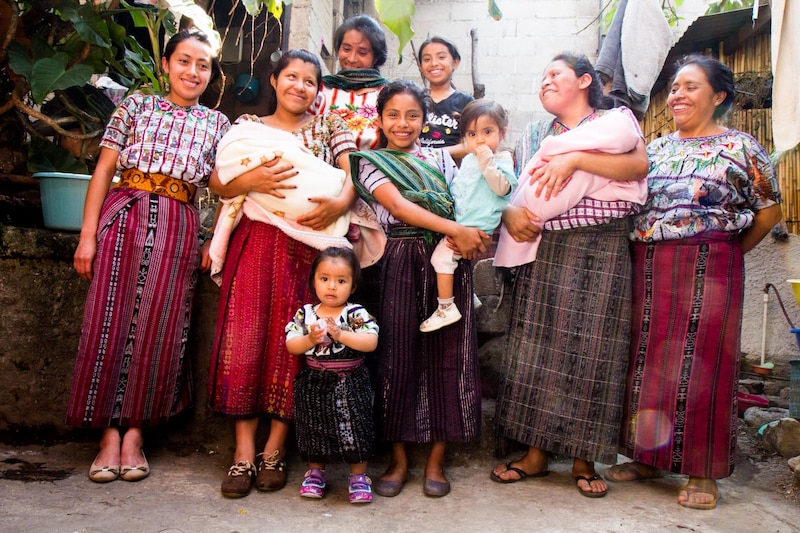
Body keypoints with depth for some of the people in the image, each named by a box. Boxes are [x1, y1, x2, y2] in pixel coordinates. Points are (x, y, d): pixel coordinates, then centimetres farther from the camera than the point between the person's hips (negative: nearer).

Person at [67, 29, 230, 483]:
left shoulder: (217, 123, 13)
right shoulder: (136, 105, 10)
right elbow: (104, 170, 5)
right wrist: (88, 235, -3)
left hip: (179, 227, 1)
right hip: (124, 214, 0)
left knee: (158, 326, -1)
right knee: (111, 319, -2)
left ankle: (135, 431, 10)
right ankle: (109, 432, 8)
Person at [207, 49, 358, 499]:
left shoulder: (330, 126, 15)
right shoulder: (248, 125, 15)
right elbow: (218, 184, 5)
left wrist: (340, 203, -20)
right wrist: (253, 179, -16)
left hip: (309, 244, 0)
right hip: (255, 242, 1)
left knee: (293, 340, -2)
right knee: (246, 336, -5)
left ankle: (276, 448, 9)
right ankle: (244, 451, 3)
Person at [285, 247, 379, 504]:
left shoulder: (356, 314, -9)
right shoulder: (305, 313, -1)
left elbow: (371, 342, -22)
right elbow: (291, 345, -5)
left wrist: (341, 334, -30)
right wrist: (310, 339, -23)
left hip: (350, 383, -2)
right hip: (314, 382, 3)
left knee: (353, 426, 1)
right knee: (314, 427, 13)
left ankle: (359, 475, 19)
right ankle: (315, 471, 33)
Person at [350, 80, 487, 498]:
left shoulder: (440, 158, 16)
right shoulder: (371, 162, 7)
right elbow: (398, 205, -10)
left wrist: (468, 236, -16)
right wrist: (456, 229, -19)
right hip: (401, 263, -2)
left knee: (446, 354, 2)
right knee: (398, 353, 0)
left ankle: (436, 460, 14)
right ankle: (398, 459, 14)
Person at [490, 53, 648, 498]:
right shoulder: (534, 135, 22)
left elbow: (639, 164, -10)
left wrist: (575, 157, -18)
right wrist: (510, 213, -8)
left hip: (601, 249, -3)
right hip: (543, 249, 4)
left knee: (591, 349, -3)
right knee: (537, 346, -1)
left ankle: (584, 459, 8)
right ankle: (537, 451, 10)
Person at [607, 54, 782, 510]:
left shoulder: (740, 148, 1)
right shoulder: (657, 148, 15)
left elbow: (769, 211, 2)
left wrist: (725, 251, 4)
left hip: (708, 268, -5)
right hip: (648, 269, 5)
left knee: (701, 365, -1)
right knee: (646, 362, 7)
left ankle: (704, 473, 12)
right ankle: (648, 456, 22)